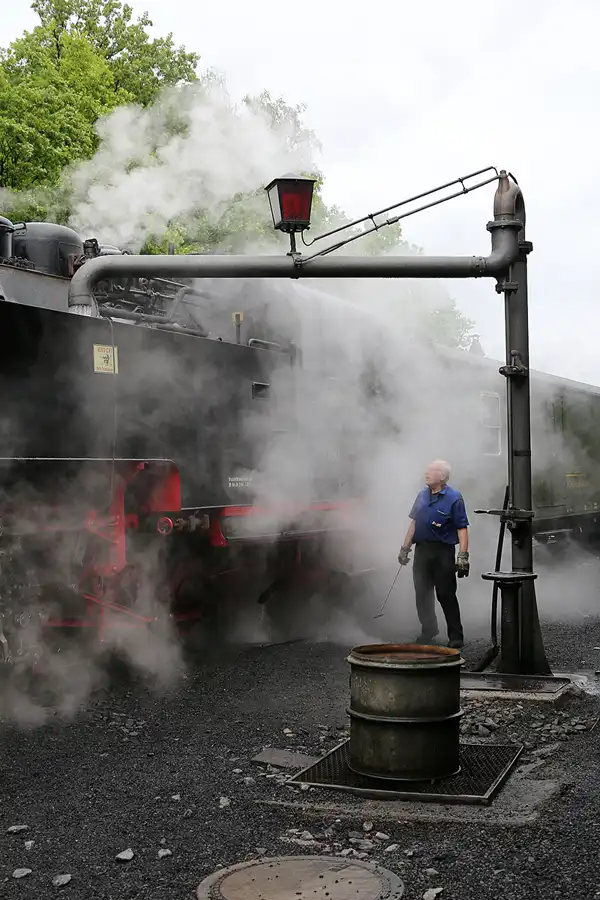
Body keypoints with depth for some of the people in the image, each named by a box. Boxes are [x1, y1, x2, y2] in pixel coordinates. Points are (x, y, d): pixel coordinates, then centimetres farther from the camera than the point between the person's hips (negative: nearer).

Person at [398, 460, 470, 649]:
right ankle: (428, 631, 26)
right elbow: (414, 522, 19)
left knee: (446, 595, -5)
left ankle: (456, 637, 3)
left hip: (443, 552, -6)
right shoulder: (422, 495, 12)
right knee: (422, 594, 10)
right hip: (421, 549, 6)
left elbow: (462, 528, -11)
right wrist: (405, 548, 17)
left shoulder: (454, 498, -7)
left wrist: (463, 556, -18)